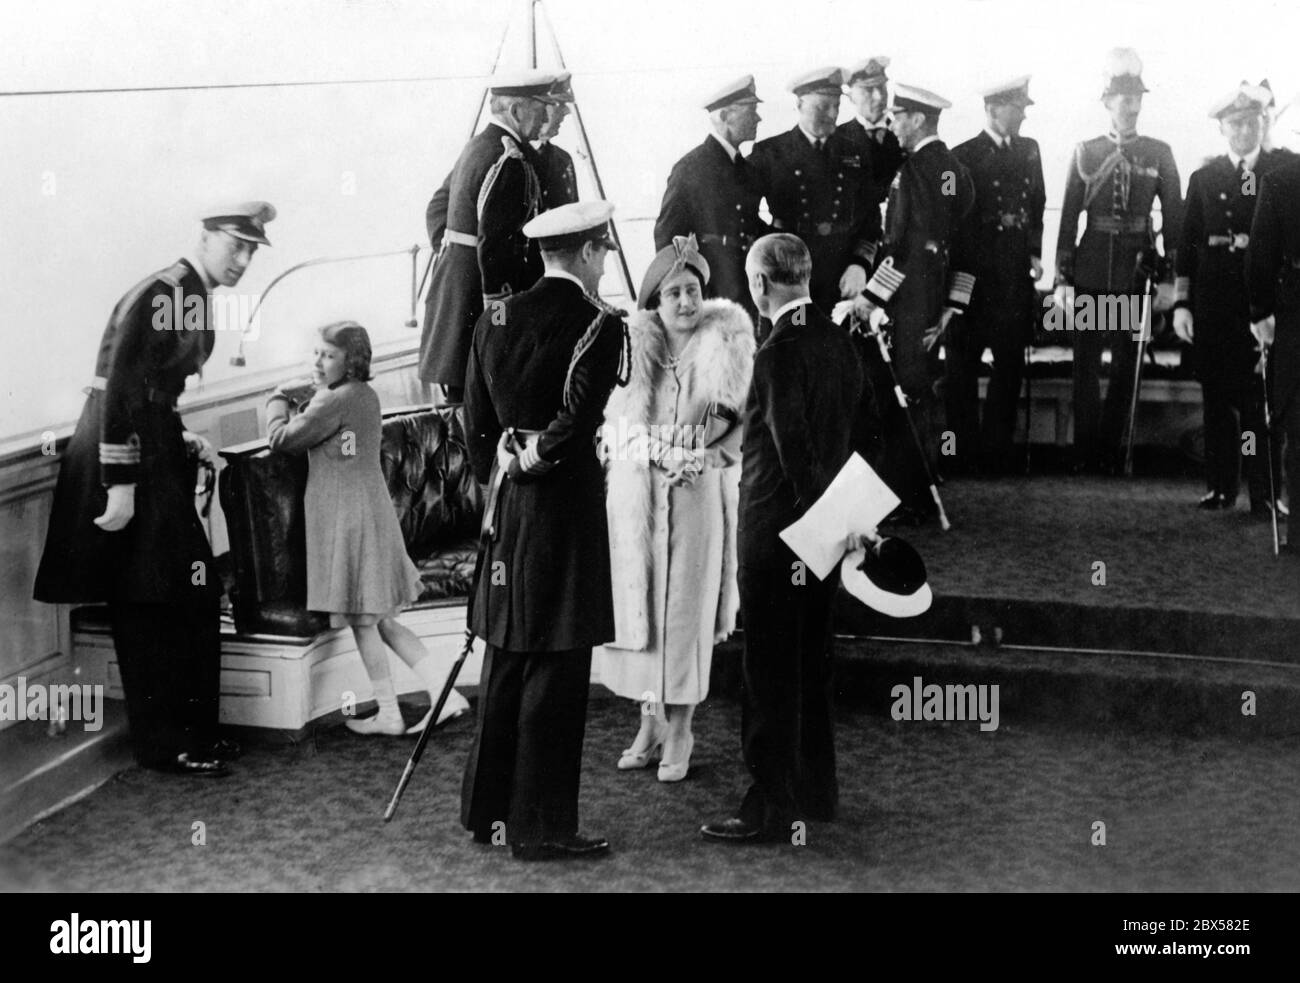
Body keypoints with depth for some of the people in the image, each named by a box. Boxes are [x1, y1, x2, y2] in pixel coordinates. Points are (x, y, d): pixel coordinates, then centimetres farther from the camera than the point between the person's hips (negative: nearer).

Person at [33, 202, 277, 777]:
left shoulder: (194, 299, 15)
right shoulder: (160, 294, -16)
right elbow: (121, 386, -22)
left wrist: (183, 441, 7)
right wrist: (120, 486, -23)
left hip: (154, 449, 10)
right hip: (127, 453, -10)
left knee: (192, 594, 11)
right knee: (147, 602, -5)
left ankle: (193, 730, 20)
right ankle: (162, 744, 4)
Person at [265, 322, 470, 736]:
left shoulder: (336, 400, -16)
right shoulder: (364, 394, 12)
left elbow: (281, 438, -10)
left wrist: (279, 399, 6)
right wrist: (295, 396, 8)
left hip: (348, 518, -9)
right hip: (372, 512, 9)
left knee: (363, 623, 2)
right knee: (382, 621, 14)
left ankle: (388, 714, 10)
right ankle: (444, 691, 9)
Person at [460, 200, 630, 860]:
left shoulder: (495, 319, 7)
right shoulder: (599, 325, -11)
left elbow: (476, 422, 10)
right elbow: (578, 416, -19)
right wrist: (539, 458, -4)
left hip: (506, 505, 7)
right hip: (566, 504, -7)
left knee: (504, 659, 15)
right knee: (556, 667, 0)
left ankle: (486, 808, 24)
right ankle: (540, 826, 6)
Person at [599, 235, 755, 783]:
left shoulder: (726, 346, -1)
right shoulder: (632, 346, 0)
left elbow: (746, 419, 2)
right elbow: (616, 424, 3)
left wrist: (707, 459, -12)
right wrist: (661, 455, -11)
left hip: (699, 494, -1)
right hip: (637, 494, 1)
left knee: (688, 610, 1)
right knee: (640, 606, 6)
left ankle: (680, 731, 11)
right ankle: (649, 723, 20)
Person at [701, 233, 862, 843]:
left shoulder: (779, 352, -19)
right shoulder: (837, 340, 6)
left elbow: (795, 448, -20)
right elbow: (855, 428, 11)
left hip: (777, 524, -9)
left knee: (771, 671, -2)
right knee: (811, 660, 18)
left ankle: (771, 809, 4)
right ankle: (815, 789, 29)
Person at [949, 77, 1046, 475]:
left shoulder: (1029, 149, 11)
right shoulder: (963, 156, -5)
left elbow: (1037, 203, 18)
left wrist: (1034, 251, 6)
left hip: (1016, 274, 5)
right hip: (973, 274, -5)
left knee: (1011, 363, 5)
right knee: (963, 363, 1)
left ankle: (996, 450, 14)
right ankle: (965, 452, 10)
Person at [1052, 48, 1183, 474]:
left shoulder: (1159, 154, 4)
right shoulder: (1085, 153, 4)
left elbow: (1174, 216, 5)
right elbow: (1068, 218, 3)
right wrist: (1063, 279, -2)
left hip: (1136, 274, 0)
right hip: (1090, 273, 0)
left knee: (1124, 365, 5)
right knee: (1086, 363, 3)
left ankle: (1110, 450, 14)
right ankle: (1085, 452, 11)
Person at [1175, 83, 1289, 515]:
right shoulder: (1203, 179, 12)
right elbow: (1187, 245, 11)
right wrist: (1181, 302, 5)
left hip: (1265, 305, -2)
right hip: (1213, 307, 2)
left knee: (1260, 399, -5)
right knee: (1217, 399, 4)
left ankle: (1263, 493, 0)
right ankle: (1220, 487, 13)